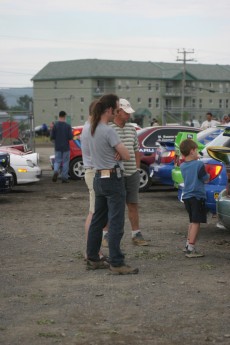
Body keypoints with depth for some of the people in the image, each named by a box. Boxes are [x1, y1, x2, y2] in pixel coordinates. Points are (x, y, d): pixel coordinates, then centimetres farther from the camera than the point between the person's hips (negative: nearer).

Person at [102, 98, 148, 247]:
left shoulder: (131, 129, 12)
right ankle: (107, 235, 13)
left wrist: (137, 168, 13)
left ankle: (136, 234, 18)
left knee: (133, 205, 10)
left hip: (132, 174, 6)